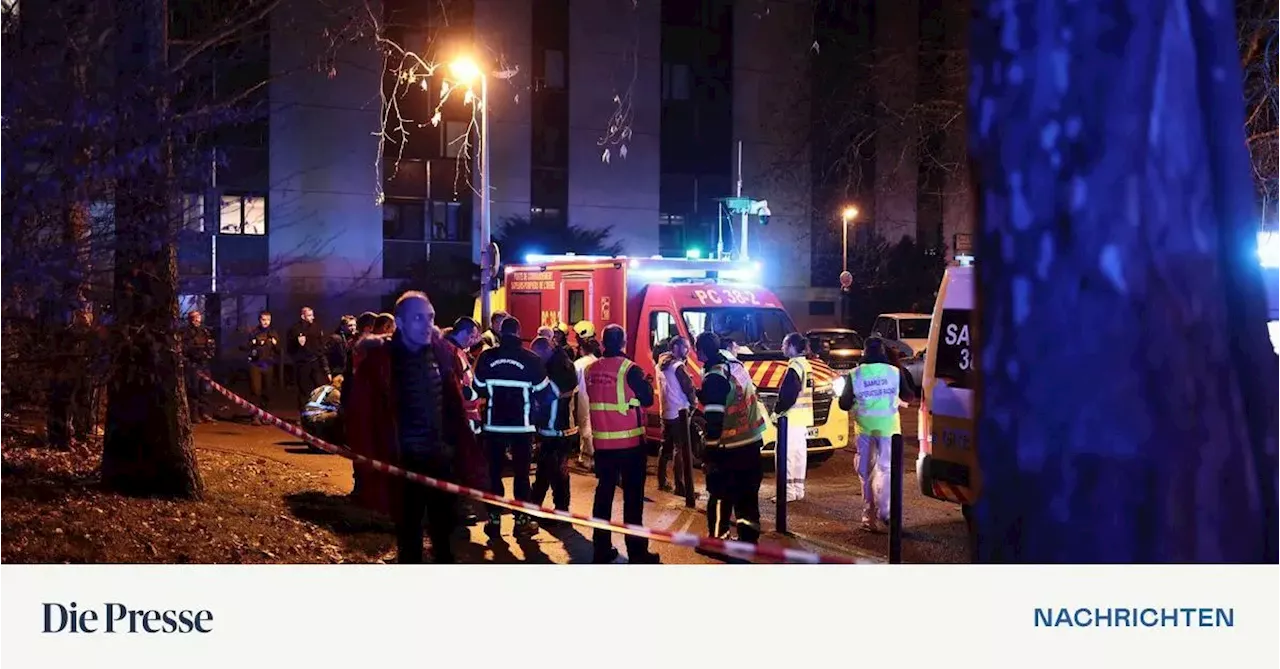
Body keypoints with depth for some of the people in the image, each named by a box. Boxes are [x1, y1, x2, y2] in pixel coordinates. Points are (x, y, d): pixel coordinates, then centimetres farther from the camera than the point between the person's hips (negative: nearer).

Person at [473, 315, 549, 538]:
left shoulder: (487, 357, -7)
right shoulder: (530, 359, -9)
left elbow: (479, 388, 1)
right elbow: (542, 390, -1)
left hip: (494, 423, 1)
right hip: (522, 424, -1)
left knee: (494, 472, 10)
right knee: (521, 472, 8)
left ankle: (493, 519, 12)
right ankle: (521, 520, 10)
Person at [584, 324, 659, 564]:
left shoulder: (591, 369, 2)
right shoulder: (629, 369, -13)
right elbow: (647, 399, -5)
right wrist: (646, 382, 12)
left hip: (602, 442, 5)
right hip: (630, 442, -4)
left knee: (604, 494, 11)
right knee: (632, 497, 1)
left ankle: (602, 548, 15)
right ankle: (636, 551, 2)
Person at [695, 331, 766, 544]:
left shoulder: (714, 378, -18)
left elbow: (714, 420, -20)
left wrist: (712, 450, -17)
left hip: (730, 448, -8)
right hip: (752, 441, 8)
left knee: (721, 495, 3)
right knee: (747, 493, 14)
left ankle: (717, 541, 9)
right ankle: (748, 537, 17)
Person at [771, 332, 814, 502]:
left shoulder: (795, 367, -15)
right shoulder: (806, 365, 14)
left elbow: (789, 394, -22)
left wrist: (778, 409, -9)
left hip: (791, 418, -10)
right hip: (803, 418, 10)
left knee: (786, 453, -7)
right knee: (799, 453, 13)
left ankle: (788, 491, -8)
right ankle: (798, 490, 18)